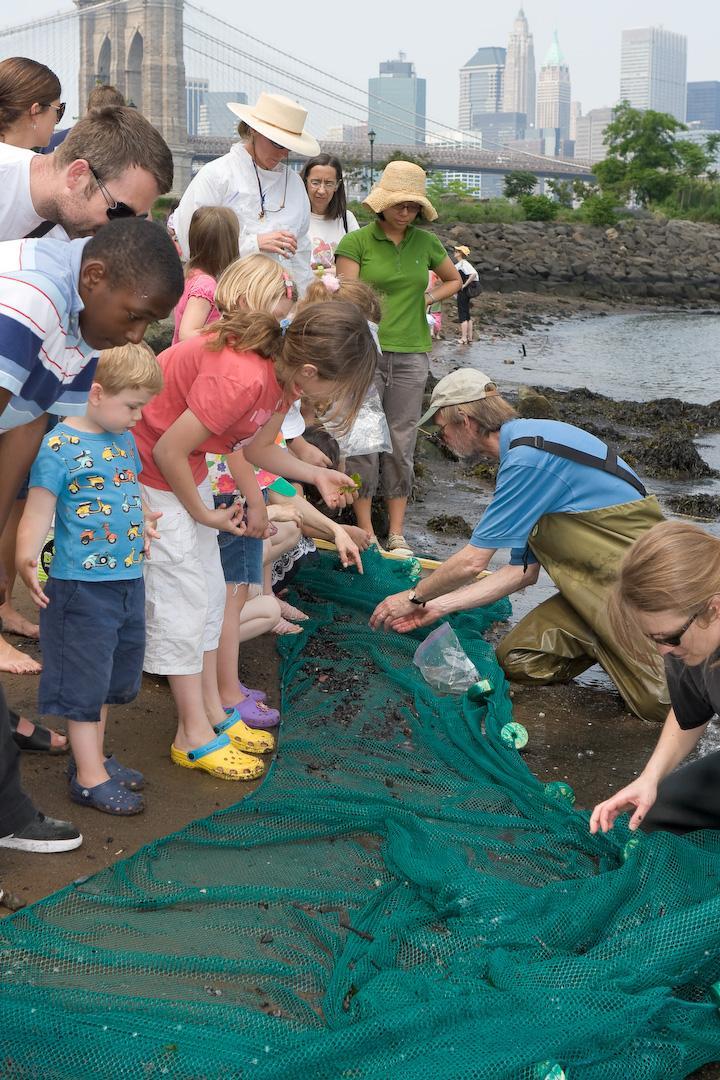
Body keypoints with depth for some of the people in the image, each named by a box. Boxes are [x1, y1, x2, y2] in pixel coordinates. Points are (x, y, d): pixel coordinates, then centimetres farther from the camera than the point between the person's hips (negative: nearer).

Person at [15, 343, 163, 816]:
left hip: (128, 580, 8)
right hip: (82, 585, -8)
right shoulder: (59, 445, -15)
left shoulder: (126, 439, 9)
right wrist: (26, 559, -30)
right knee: (84, 677, 2)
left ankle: (93, 755, 33)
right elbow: (38, 511, -19)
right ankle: (89, 776, 11)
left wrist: (143, 528, 20)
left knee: (110, 676, 18)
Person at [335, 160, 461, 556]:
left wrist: (426, 298, 10)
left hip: (411, 354, 3)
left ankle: (397, 535, 13)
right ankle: (366, 533, 7)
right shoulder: (356, 242, -2)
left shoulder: (426, 242, 10)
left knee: (402, 444, 6)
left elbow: (454, 280, 27)